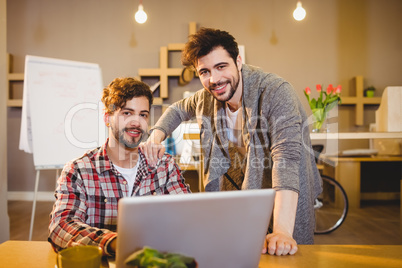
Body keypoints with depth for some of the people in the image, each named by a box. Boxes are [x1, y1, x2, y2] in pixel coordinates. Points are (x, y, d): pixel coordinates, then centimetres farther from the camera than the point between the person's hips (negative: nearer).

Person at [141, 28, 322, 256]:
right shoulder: (207, 98, -7)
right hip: (241, 187, 5)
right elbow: (178, 110, 16)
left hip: (286, 201, -4)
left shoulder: (276, 92, -26)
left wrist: (282, 231, -47)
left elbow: (287, 157, -37)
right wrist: (157, 135, -6)